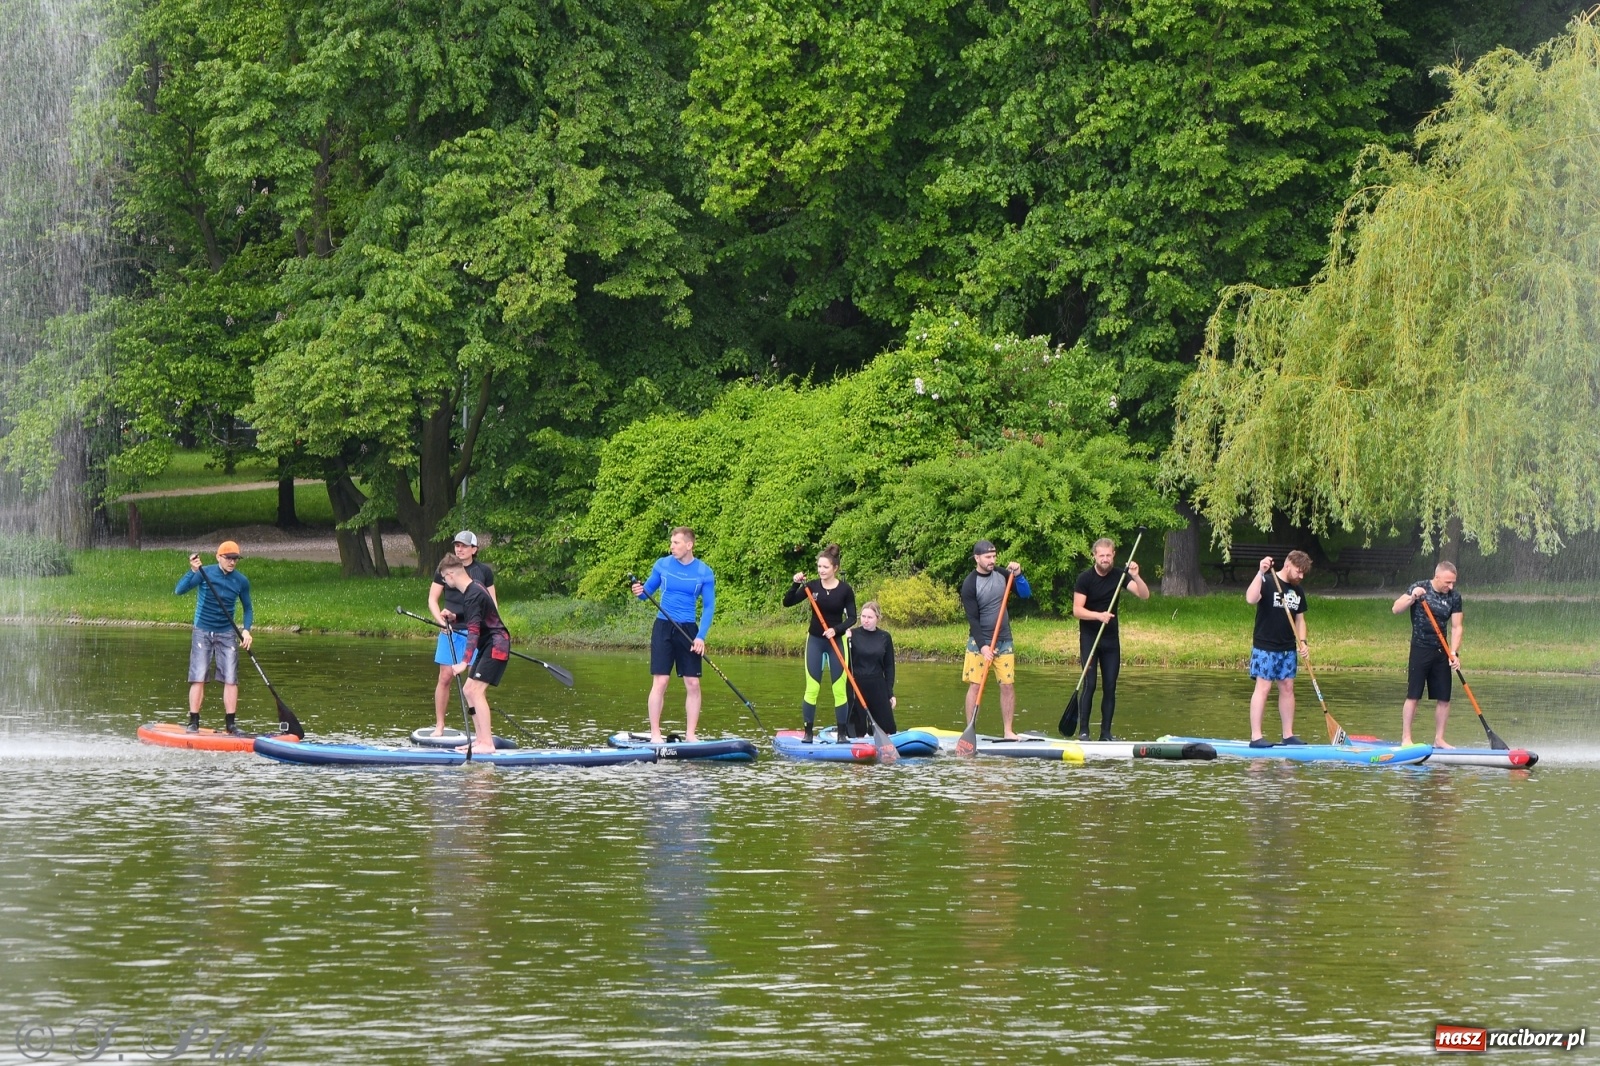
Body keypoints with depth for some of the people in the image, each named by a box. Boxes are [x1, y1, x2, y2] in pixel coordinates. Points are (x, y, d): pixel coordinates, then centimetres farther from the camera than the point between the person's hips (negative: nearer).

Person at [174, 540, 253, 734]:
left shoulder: (241, 581, 1)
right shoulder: (205, 573, -8)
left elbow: (248, 608, 13)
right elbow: (179, 590, -17)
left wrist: (246, 629, -3)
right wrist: (193, 572, -32)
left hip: (226, 634, 2)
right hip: (202, 632, -2)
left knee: (231, 679, -4)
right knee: (198, 679, -6)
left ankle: (231, 723, 3)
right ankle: (193, 723, -2)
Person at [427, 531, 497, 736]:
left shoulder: (484, 571, 8)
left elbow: (492, 602, 13)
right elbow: (432, 599, 6)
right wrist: (441, 619, -11)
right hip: (451, 629, 0)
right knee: (445, 678, -2)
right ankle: (439, 726, 5)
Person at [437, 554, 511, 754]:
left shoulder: (473, 596, -21)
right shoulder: (474, 589, 11)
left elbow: (474, 631, -27)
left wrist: (465, 663, -30)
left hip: (496, 645, -11)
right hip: (488, 646, 11)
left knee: (476, 690, -17)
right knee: (469, 690, 12)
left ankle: (487, 743, -21)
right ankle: (481, 738, 14)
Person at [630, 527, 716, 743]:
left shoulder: (704, 573, -1)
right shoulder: (663, 565, 1)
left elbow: (709, 607, 1)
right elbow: (648, 589, 12)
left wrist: (701, 636, -10)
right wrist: (640, 591, -13)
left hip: (687, 630, 1)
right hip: (663, 628, -1)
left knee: (693, 684, -1)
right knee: (660, 682, -7)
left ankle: (690, 735, 6)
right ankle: (655, 734, -3)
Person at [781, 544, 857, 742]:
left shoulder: (845, 590, -6)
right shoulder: (812, 587, -2)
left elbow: (852, 618, -3)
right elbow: (787, 602, -5)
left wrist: (836, 629, -19)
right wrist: (796, 584, -21)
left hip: (837, 641, -1)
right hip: (815, 641, 1)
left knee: (840, 689, -1)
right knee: (812, 688, -1)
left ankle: (842, 733, 4)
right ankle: (808, 732, 3)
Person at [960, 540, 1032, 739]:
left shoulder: (1001, 575, 5)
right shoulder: (969, 585, -10)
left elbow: (1025, 594, 8)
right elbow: (972, 618, -14)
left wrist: (1018, 576, -10)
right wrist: (982, 646, -24)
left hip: (1004, 640, 4)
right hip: (979, 641, -4)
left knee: (1008, 685, 1)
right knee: (975, 685, -5)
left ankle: (1008, 731, 6)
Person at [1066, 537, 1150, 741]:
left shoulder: (1119, 576, 1)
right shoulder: (1085, 578, -8)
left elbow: (1144, 595, -8)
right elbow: (1077, 610, -13)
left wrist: (1135, 576, -25)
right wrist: (1099, 615, -27)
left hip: (1111, 638, 4)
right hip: (1089, 637, -3)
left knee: (1110, 687, 2)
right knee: (1089, 684, -10)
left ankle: (1106, 732, 7)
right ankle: (1084, 731, -7)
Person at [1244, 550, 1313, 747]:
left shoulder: (1298, 590, 12)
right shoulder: (1267, 582, -10)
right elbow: (1251, 598, -28)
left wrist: (1302, 642, 3)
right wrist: (1261, 573, -35)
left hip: (1288, 649, 7)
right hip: (1265, 647, -7)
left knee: (1287, 688, 8)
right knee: (1263, 687, -8)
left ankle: (1288, 735, 13)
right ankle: (1256, 736, -8)